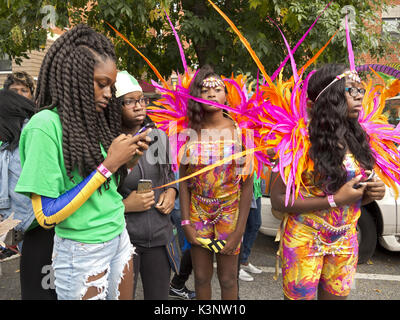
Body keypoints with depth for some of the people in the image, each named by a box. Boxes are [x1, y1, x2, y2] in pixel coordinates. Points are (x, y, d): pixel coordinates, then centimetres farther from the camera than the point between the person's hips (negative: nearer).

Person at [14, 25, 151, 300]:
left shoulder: (94, 120, 4)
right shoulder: (45, 126, -18)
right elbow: (47, 216, -20)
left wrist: (129, 158, -6)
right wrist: (108, 165, -21)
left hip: (119, 238, 7)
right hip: (82, 252, -6)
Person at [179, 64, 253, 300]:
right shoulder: (190, 132, -3)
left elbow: (247, 183, -7)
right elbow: (184, 181, 0)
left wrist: (239, 230, -10)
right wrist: (186, 223, -6)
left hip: (230, 212, -1)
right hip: (198, 212, 2)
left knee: (228, 278, 11)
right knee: (201, 276, 13)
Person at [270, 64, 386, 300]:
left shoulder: (357, 139, 0)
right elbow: (278, 200, -20)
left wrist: (370, 193, -9)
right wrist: (335, 200, -23)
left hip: (346, 242, 6)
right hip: (305, 241, -5)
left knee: (337, 295, 20)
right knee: (300, 295, 11)